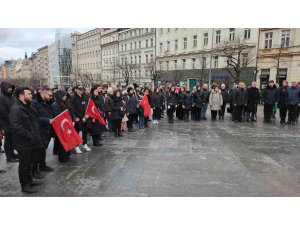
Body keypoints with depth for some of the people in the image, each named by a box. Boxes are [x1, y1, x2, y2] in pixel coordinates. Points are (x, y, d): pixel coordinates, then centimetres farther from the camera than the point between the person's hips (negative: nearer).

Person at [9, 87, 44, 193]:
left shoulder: (28, 107, 13)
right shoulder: (16, 109, -20)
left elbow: (34, 122, 22)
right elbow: (16, 127, -28)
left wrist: (37, 136, 14)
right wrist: (30, 136, -24)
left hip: (31, 141, 9)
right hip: (23, 143, -9)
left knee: (29, 162, 21)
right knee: (24, 164, 5)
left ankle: (29, 180, 37)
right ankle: (25, 185, 19)